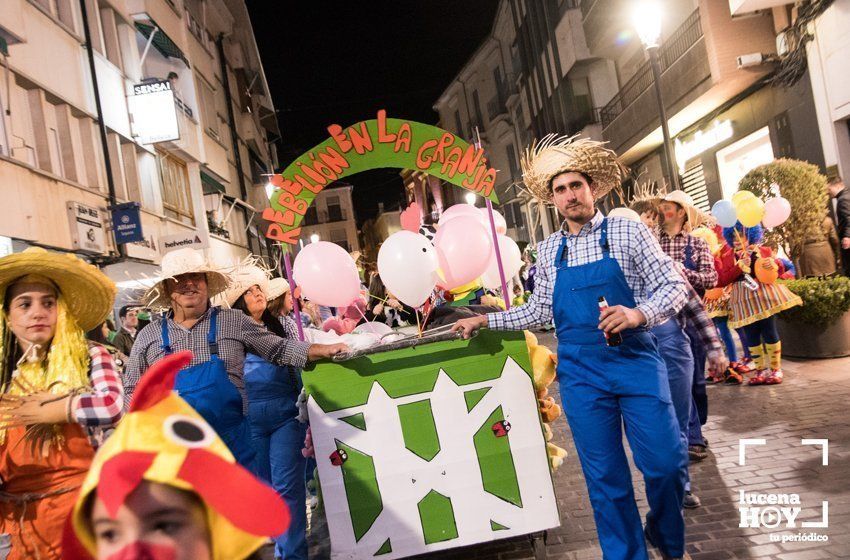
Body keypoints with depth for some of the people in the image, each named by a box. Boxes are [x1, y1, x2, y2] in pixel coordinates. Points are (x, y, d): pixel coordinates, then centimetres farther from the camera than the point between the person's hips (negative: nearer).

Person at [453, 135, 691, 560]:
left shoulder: (627, 232, 0)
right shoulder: (548, 250, 10)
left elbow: (673, 286, -3)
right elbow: (539, 311, 18)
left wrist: (638, 314, -21)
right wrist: (484, 321, 16)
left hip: (635, 359, -2)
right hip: (579, 370, 2)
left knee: (667, 462, -1)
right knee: (605, 475, 5)